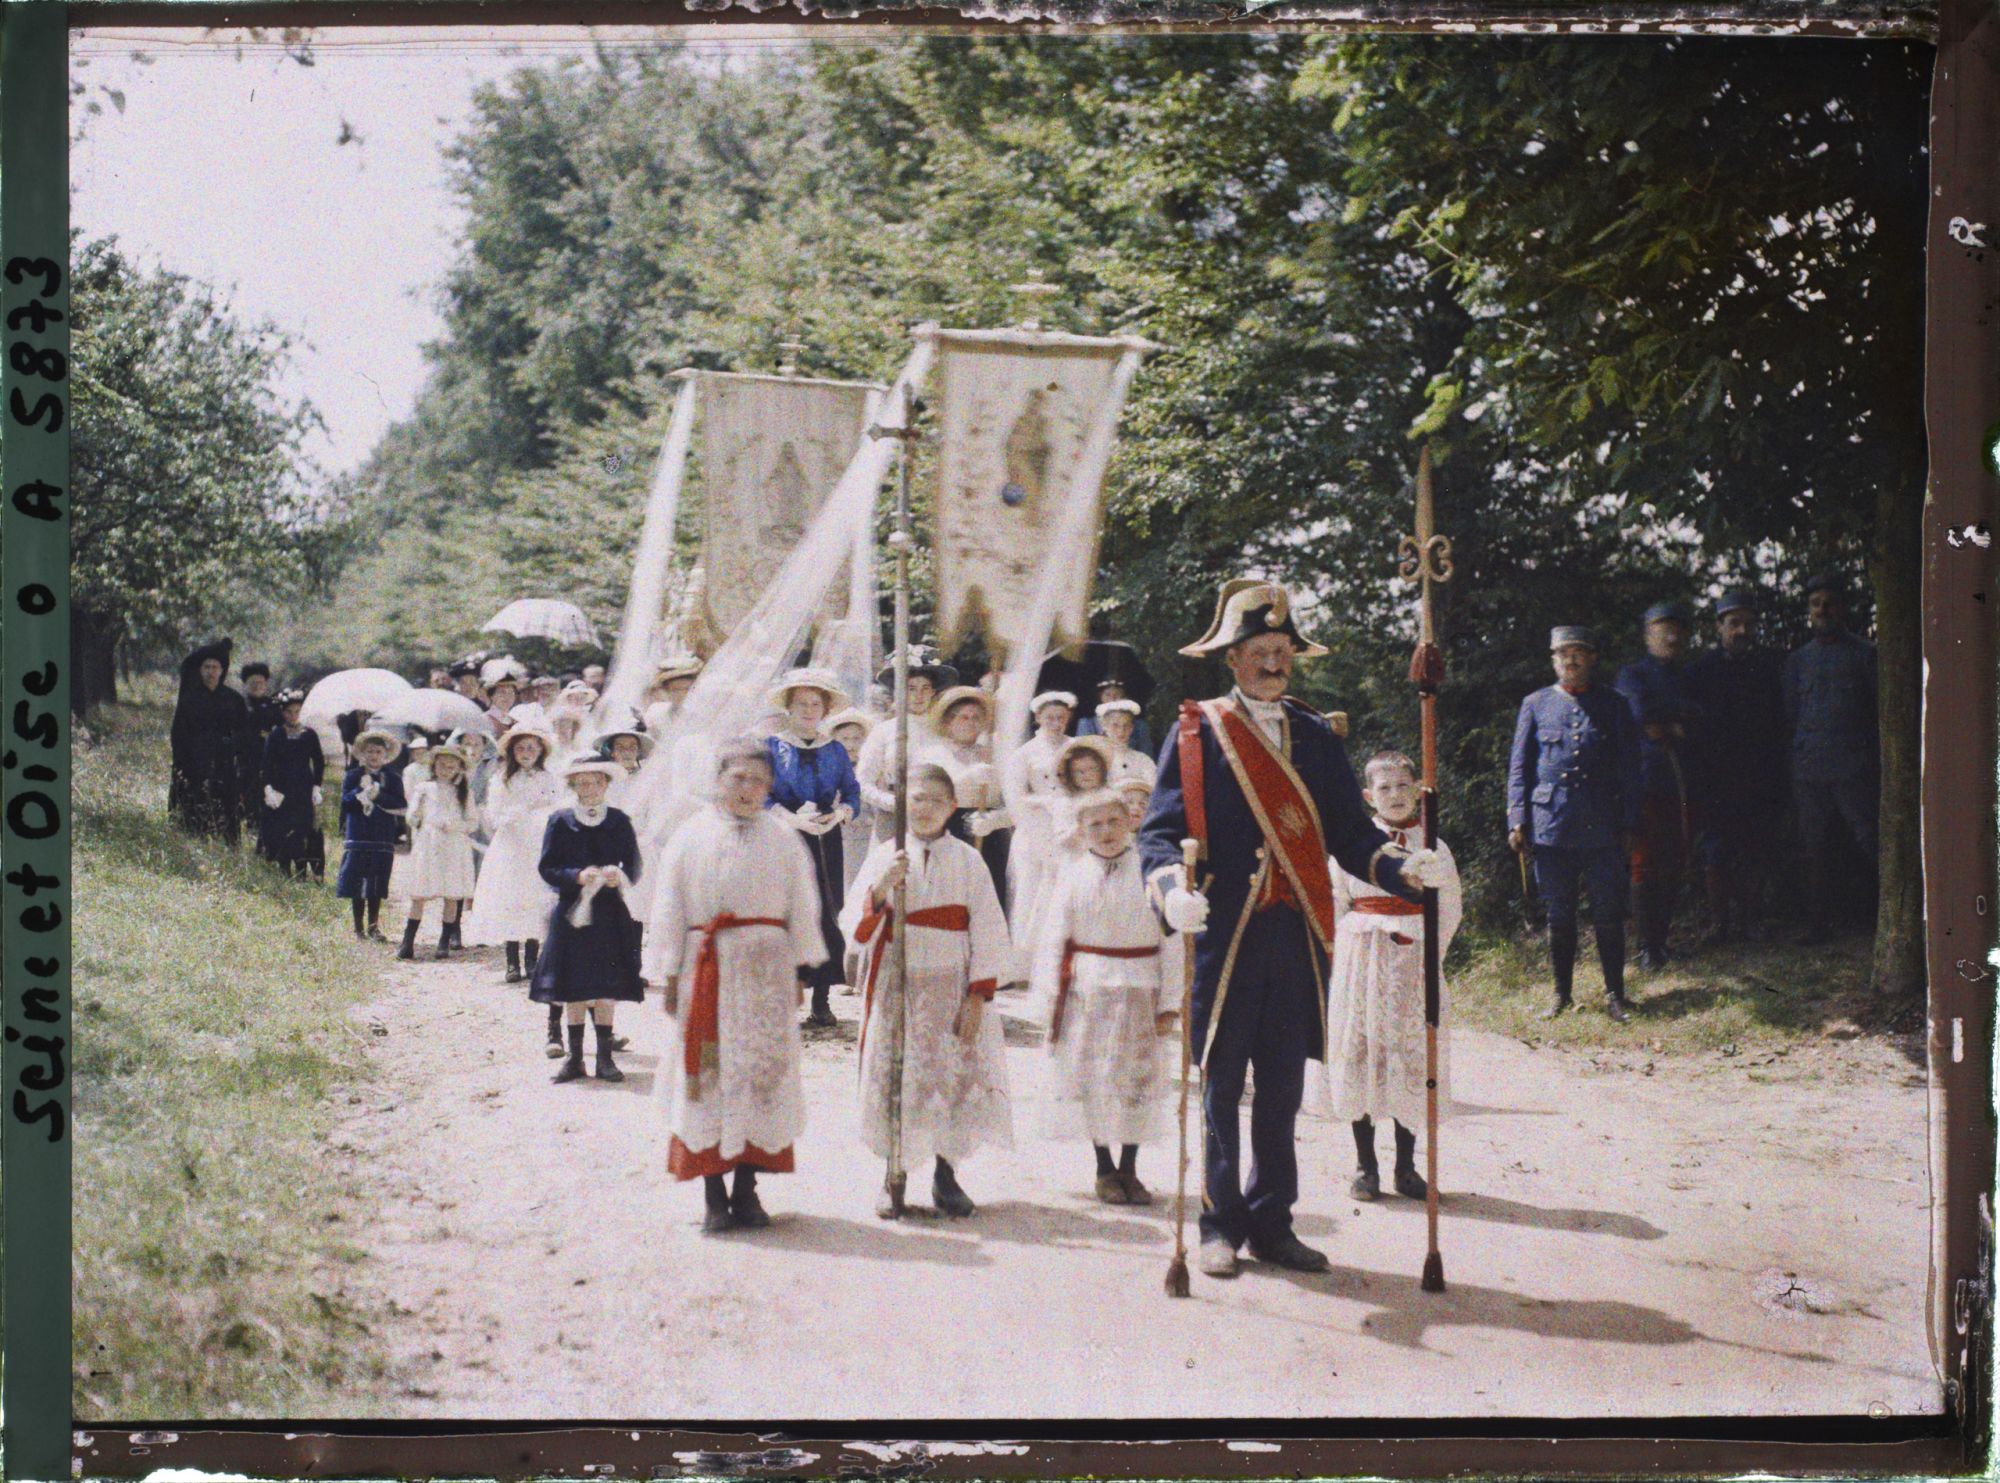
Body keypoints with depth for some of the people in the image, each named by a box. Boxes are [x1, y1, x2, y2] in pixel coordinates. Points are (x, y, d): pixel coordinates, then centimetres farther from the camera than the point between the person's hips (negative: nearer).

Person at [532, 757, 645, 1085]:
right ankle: (574, 1058, 11)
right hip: (572, 911, -1)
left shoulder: (619, 822, 7)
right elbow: (547, 868, -1)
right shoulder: (559, 821, 2)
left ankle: (605, 1058, 9)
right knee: (572, 990, 3)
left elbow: (633, 866, 7)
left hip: (610, 913, 1)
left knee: (606, 990, 2)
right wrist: (578, 876, -18)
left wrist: (620, 876, -16)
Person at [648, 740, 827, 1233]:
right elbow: (668, 911, 5)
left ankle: (746, 1189, 10)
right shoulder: (691, 837, 5)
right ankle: (714, 1195, 2)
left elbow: (801, 909, 10)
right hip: (706, 966, -1)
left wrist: (800, 971, 5)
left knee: (763, 1073, 1)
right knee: (707, 1078, -3)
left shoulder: (782, 841, 7)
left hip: (767, 969, 1)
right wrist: (670, 975, 1)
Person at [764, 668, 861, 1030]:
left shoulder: (835, 750, 14)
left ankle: (821, 1000, 4)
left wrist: (840, 813, -11)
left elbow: (852, 793, 11)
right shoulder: (772, 747, 5)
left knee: (827, 917, -1)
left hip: (826, 840, 3)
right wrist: (793, 818, -16)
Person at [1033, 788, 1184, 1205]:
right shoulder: (1072, 876, 3)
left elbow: (1173, 942, 0)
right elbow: (1052, 939, 3)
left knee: (1137, 1078, 3)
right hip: (1085, 990, 1)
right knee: (1091, 1078, 4)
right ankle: (1104, 1169, 16)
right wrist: (1051, 996, -6)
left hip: (1138, 991, 0)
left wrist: (1169, 1005, -3)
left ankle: (1129, 1169, 16)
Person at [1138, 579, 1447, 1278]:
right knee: (1221, 1084, 2)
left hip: (1299, 936, 4)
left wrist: (1402, 866, -8)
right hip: (1225, 933, -3)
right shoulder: (1197, 731, 2)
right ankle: (1220, 1226, 13)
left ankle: (1272, 1223, 19)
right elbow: (1160, 829, -4)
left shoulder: (1317, 736, 14)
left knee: (1283, 1088, 9)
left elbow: (1349, 831, 11)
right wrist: (1173, 886, -24)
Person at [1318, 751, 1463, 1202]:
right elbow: (1333, 906, 8)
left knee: (1413, 1056, 1)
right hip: (1360, 964, 0)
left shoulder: (1433, 847, 4)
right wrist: (1348, 952, 1)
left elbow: (1450, 908, 9)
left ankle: (1406, 1166, 11)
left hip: (1415, 964, 1)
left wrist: (1429, 954, 3)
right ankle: (1365, 1165, 9)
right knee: (1359, 1051, 0)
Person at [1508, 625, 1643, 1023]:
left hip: (1602, 830, 0)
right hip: (1551, 827, 0)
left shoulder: (1614, 706, 7)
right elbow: (1519, 767, 8)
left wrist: (1629, 825, 2)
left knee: (1609, 916, 1)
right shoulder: (1535, 705, 7)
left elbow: (1629, 770, 8)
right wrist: (1517, 822, 0)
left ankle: (1615, 994, 12)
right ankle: (1561, 993, 18)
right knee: (1558, 916, 7)